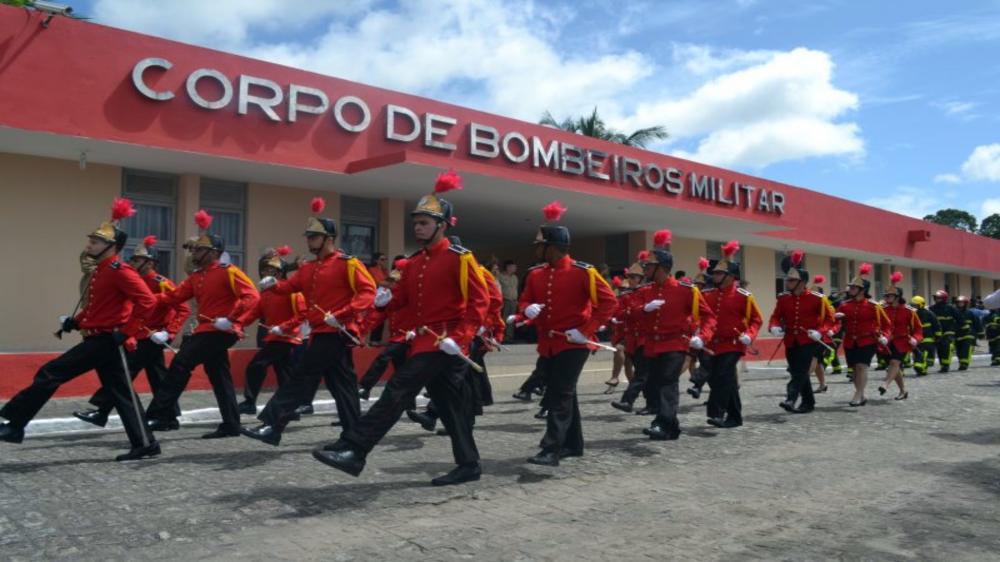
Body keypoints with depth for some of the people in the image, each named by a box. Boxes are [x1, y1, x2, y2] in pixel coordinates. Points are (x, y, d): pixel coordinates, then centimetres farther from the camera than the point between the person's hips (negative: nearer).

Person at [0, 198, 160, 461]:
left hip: (105, 341, -10)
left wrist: (126, 333, -23)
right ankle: (145, 444, 12)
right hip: (100, 340, 10)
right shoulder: (100, 271, 16)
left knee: (50, 374, -6)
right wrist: (74, 321, 13)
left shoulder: (119, 271, -14)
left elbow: (148, 301, -24)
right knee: (121, 394, 9)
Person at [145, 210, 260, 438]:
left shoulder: (229, 272, -10)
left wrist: (231, 319, -29)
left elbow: (252, 297, -20)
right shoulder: (196, 277, 16)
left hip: (219, 332, -9)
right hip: (207, 331, 9)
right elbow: (174, 296, 10)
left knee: (181, 364, -11)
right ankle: (231, 425, 14)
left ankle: (161, 414, -5)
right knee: (220, 378, 9)